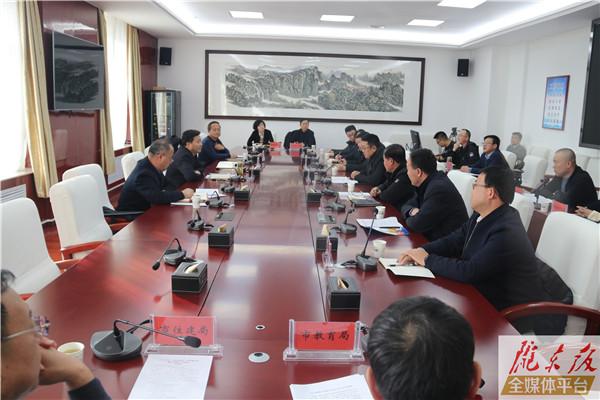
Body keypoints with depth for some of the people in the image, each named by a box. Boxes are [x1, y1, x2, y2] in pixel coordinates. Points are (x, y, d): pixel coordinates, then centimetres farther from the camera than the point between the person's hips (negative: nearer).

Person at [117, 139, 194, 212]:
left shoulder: (152, 167, -3)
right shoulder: (143, 174, -27)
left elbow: (166, 184, 9)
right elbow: (157, 198, -32)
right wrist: (182, 194, -22)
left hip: (146, 209, 8)